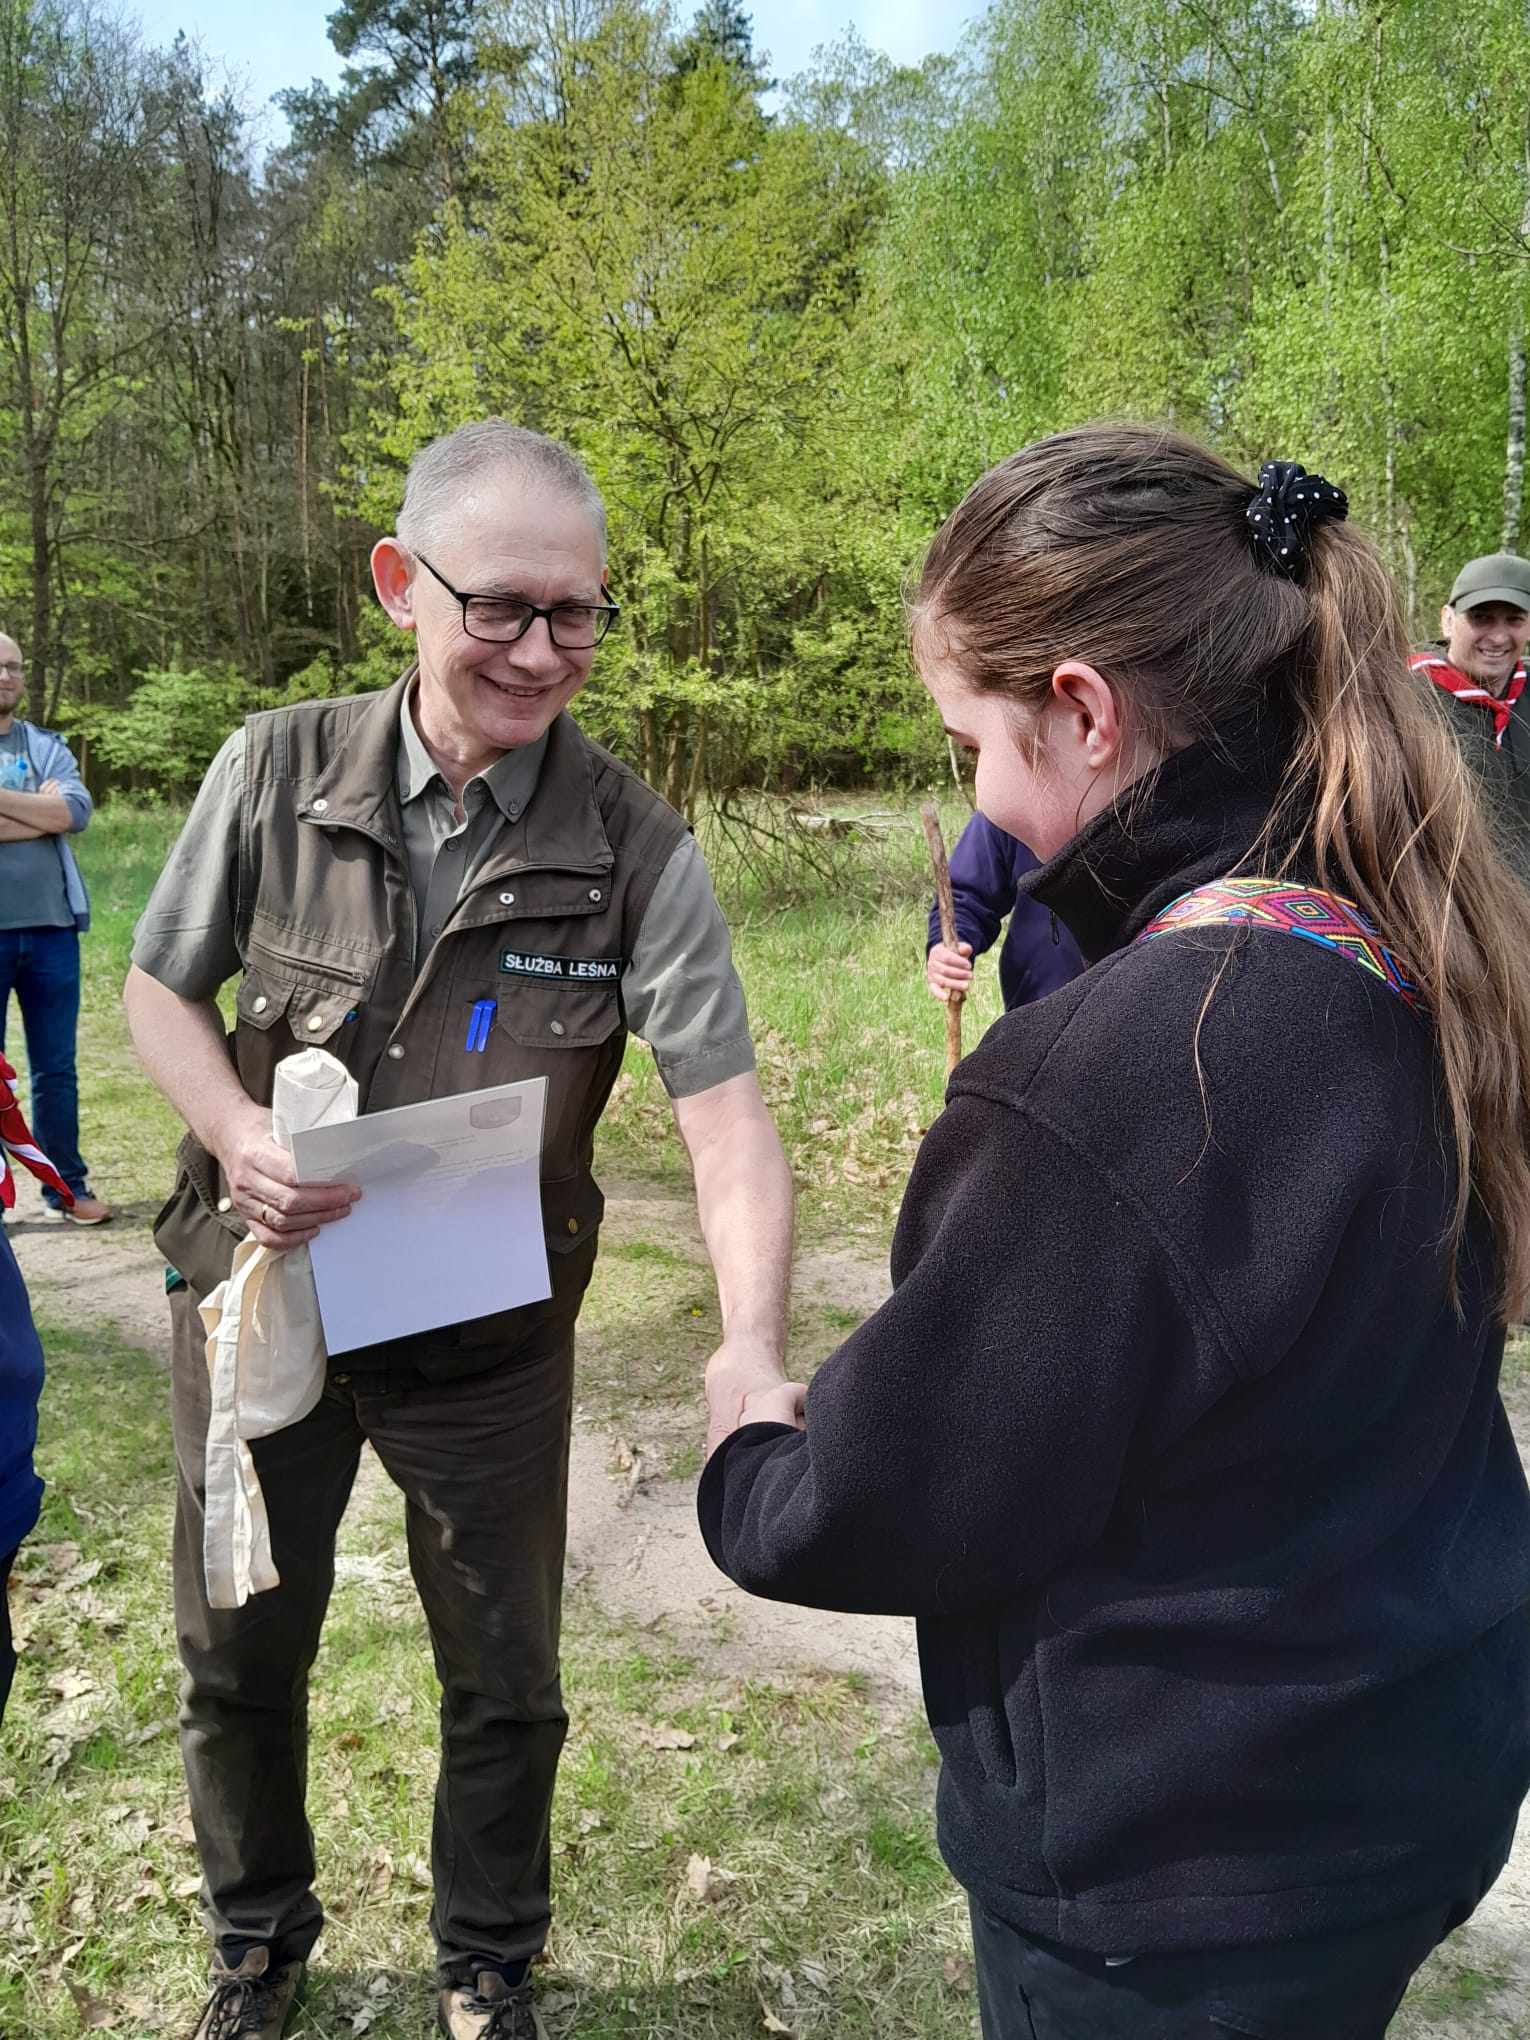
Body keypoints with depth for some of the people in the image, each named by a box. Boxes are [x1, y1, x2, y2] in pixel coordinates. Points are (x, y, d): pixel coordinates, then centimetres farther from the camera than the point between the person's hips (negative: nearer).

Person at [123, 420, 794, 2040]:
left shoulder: (634, 847, -17)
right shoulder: (277, 771, -12)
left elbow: (725, 1114, -22)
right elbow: (160, 988, 1)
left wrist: (752, 1343, -39)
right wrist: (239, 1138, -19)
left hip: (490, 1339, -1)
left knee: (505, 1683, 15)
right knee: (236, 1658, 20)